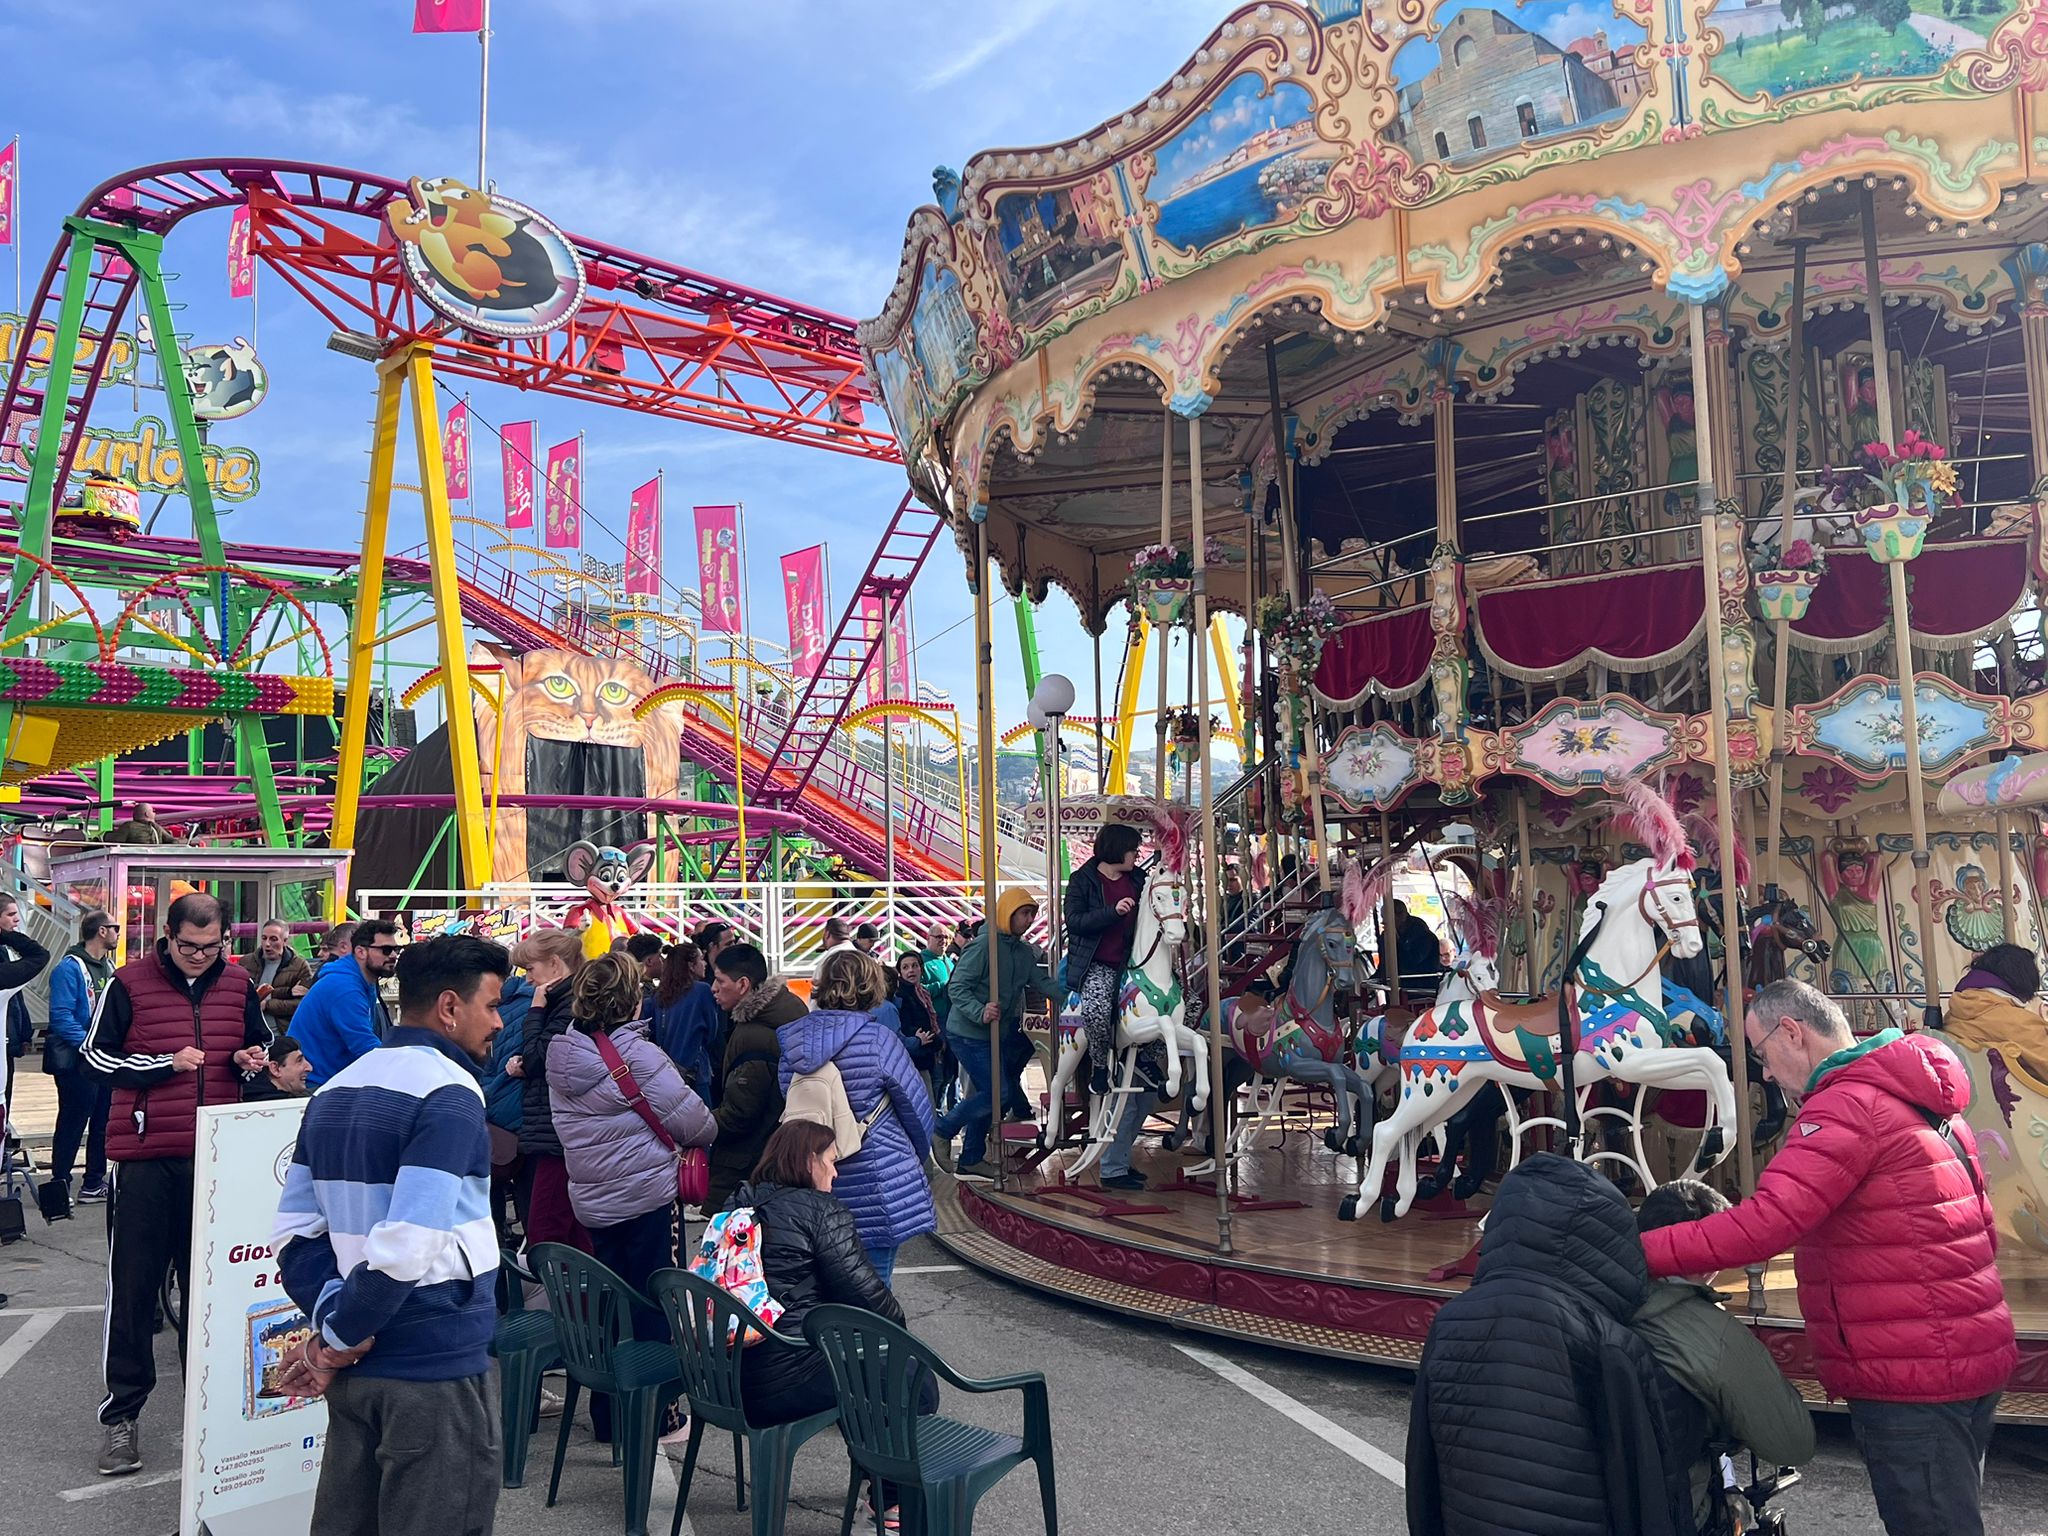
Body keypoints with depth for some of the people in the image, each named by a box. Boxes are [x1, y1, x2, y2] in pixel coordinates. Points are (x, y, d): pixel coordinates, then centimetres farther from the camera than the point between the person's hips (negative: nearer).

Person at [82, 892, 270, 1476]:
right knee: (134, 1284, 2)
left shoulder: (238, 984, 6)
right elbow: (94, 1056, -1)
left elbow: (261, 1044, 20)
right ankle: (121, 1411, 14)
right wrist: (166, 1064, -13)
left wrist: (251, 1059, -3)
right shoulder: (130, 983, -3)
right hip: (146, 1154, -3)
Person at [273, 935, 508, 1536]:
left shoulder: (336, 1090, 10)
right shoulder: (448, 1093, -17)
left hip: (356, 1369, 8)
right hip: (437, 1371, -8)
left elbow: (293, 1229, 7)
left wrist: (332, 1321, -2)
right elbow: (406, 1247, -24)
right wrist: (339, 1336, -11)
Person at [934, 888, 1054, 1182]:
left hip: (997, 1035, 9)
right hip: (968, 1034, -8)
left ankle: (971, 1161, 22)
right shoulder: (983, 946, -18)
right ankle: (943, 1131, 5)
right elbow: (957, 987, -22)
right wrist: (981, 1013, -35)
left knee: (987, 1094, 11)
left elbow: (1042, 983, 4)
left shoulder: (1024, 951, 7)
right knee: (996, 1094, -12)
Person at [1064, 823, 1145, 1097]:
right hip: (1096, 964, -5)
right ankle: (1099, 1065, -4)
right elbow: (1074, 920, -13)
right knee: (1097, 1009, -30)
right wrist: (1113, 911, -23)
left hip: (1131, 961, 5)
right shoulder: (1083, 880, -2)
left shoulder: (1138, 879, 10)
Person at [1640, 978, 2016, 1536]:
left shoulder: (1847, 1105, -19)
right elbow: (1979, 1228, 19)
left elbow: (1762, 1223, -30)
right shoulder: (1922, 1097, 13)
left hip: (1910, 1379, -10)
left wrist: (1632, 1253, -29)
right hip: (1970, 1359, 10)